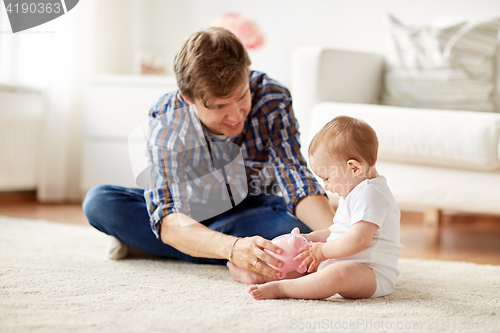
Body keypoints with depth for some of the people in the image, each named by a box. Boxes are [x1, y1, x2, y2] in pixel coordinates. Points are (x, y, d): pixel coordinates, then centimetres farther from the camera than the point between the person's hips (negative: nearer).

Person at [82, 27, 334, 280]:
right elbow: (168, 220, -42)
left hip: (253, 210, 1)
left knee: (297, 226, -35)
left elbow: (297, 182, -33)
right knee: (99, 202, -23)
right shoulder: (165, 122, -32)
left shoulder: (272, 100, -28)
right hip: (192, 212, -1)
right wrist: (232, 247, -61)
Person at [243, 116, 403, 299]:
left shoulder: (370, 195, -18)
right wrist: (314, 237, 16)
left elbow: (359, 239, -28)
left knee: (340, 273, -40)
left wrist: (323, 250, -17)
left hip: (372, 276, -12)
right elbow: (342, 231, 30)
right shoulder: (355, 192, 18)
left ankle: (279, 288, -38)